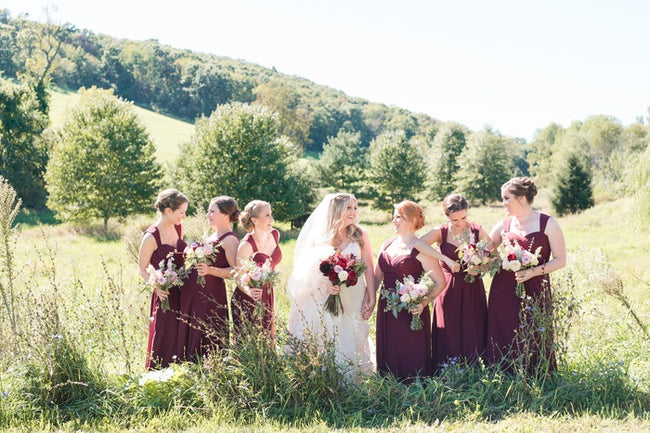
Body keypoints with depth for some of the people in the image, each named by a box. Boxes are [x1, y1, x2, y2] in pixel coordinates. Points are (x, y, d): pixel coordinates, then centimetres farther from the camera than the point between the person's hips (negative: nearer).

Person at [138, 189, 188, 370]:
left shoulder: (178, 228, 5)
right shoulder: (151, 236, -15)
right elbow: (142, 269, -9)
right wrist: (156, 286, -24)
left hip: (182, 291, 7)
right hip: (166, 294, -7)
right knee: (164, 343, -1)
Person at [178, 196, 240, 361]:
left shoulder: (230, 239, -11)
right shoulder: (213, 235, 17)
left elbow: (236, 271, -18)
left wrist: (210, 270, -26)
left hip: (210, 293, -10)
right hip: (192, 289, 10)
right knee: (188, 334, 14)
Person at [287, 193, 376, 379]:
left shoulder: (360, 234, 1)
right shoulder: (319, 237, -1)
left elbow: (369, 268, 1)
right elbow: (309, 270, 1)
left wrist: (371, 299, -4)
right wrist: (326, 285, -17)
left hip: (354, 301, 1)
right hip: (326, 301, 0)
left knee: (351, 344, 5)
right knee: (326, 347, 1)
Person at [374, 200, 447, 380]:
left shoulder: (421, 249, -10)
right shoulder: (386, 245, 9)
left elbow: (440, 282, -9)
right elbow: (377, 277, 15)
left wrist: (424, 303, -22)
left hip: (411, 311, -6)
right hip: (387, 310, 6)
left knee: (411, 357, 2)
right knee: (388, 357, 13)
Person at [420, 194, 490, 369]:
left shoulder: (477, 231, -2)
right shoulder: (440, 232, -6)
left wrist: (480, 268, -18)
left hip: (473, 289, 1)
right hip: (449, 290, -1)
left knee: (472, 334, 3)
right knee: (449, 337, 2)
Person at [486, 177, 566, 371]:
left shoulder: (548, 224, -1)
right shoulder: (503, 226, 9)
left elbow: (560, 259, -2)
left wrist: (534, 271, -15)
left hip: (535, 290, -3)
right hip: (504, 290, 3)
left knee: (534, 340, -1)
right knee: (505, 339, 2)